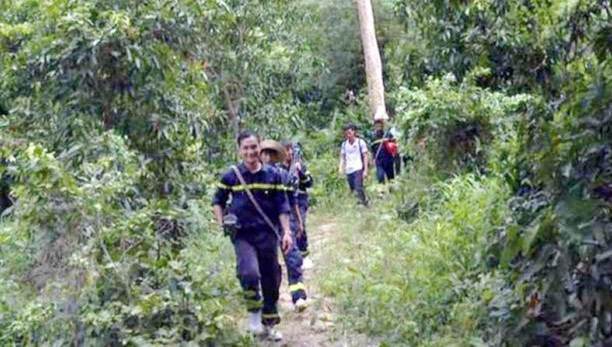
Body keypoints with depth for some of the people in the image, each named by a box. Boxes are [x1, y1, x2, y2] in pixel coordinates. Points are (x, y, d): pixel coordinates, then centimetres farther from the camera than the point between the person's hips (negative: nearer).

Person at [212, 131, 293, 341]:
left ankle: (269, 325, 29)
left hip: (268, 235, 2)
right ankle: (254, 314, 0)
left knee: (271, 282, 10)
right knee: (249, 274, -26)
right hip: (243, 236, -2)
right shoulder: (231, 176, 0)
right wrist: (221, 222, -3)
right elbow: (218, 201, 12)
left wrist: (286, 232, -1)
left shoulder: (273, 175, 2)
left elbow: (281, 206, 5)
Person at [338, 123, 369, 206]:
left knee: (358, 189, -19)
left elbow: (365, 156, 0)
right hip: (348, 170, 5)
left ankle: (365, 204, -11)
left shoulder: (360, 142, 0)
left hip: (358, 169, -5)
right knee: (353, 190, 10)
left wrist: (365, 170, -6)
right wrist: (341, 167, -4)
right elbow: (342, 157, 14)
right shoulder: (344, 144, 11)